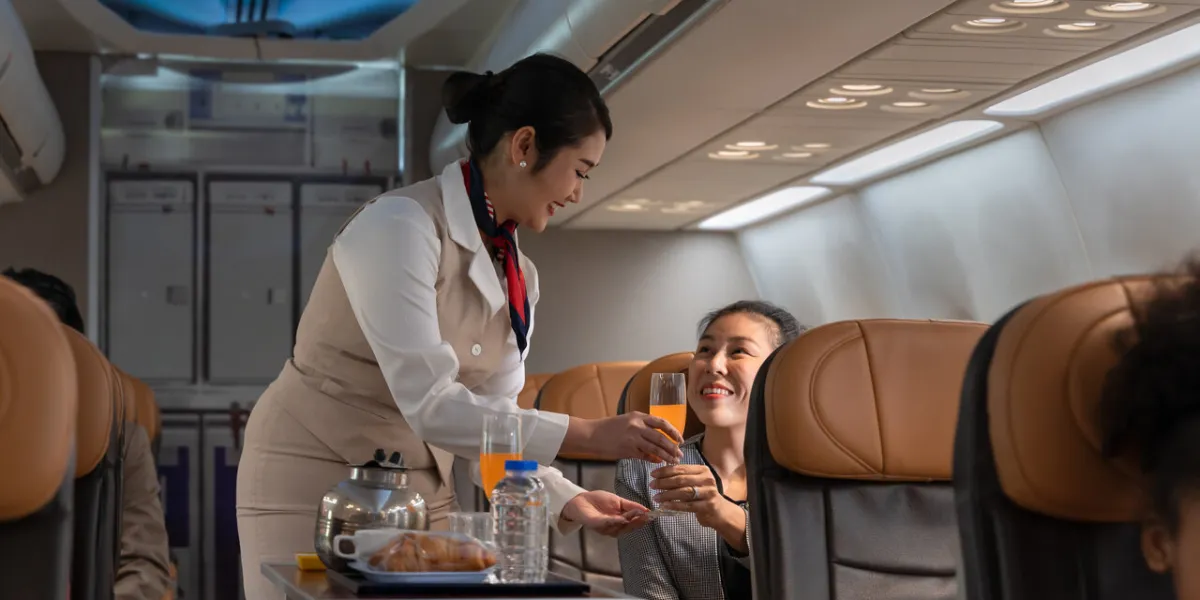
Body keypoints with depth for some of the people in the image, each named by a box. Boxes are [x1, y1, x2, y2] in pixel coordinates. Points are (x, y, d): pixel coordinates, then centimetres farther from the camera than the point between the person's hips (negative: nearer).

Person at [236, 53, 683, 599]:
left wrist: (564, 500, -13)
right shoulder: (401, 225, -21)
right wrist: (588, 435, -27)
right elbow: (429, 404, -27)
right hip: (314, 482, -7)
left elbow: (489, 422, 3)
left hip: (417, 493, 7)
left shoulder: (519, 278, 3)